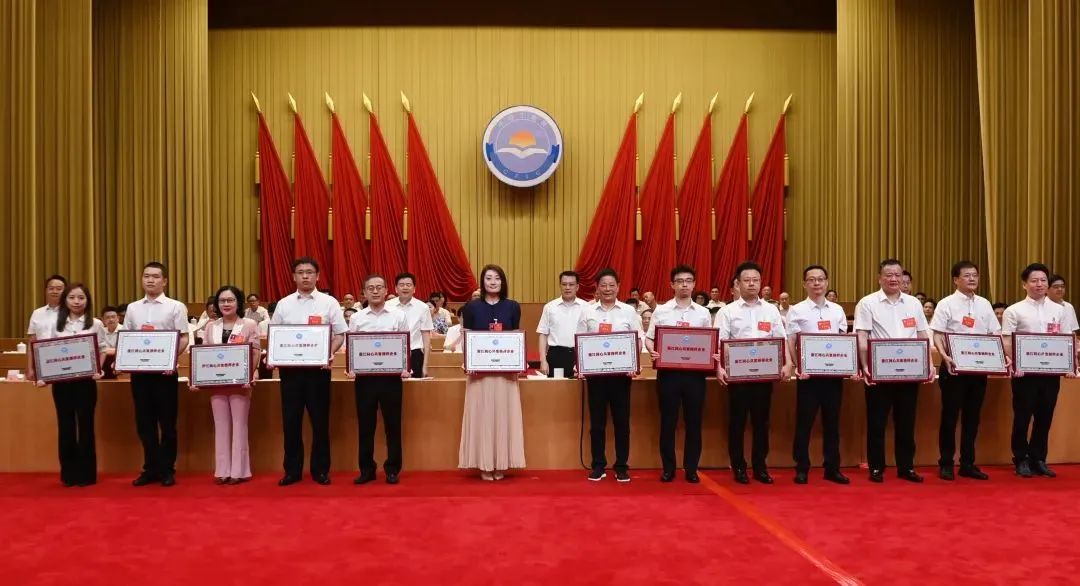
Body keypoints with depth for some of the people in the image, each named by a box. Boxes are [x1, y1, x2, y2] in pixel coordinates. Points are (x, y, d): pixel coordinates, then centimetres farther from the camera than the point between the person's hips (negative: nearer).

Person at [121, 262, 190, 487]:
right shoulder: (132, 308, 12)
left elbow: (184, 338, -4)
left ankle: (167, 469, 13)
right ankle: (151, 468, 19)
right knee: (144, 422, 9)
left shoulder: (176, 307, 0)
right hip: (139, 371, 4)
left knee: (167, 421, 3)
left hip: (164, 371, -4)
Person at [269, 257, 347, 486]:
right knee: (291, 420, 6)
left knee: (320, 420, 5)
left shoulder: (329, 302, 1)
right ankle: (292, 470, 17)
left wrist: (330, 353, -16)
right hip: (290, 368, 2)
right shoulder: (283, 304, 8)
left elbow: (340, 335, 1)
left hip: (318, 368, -2)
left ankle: (320, 469, 16)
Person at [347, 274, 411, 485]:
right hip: (364, 377, 1)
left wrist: (406, 368, -11)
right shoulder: (356, 318, 7)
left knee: (392, 424, 5)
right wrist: (350, 369, -9)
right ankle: (367, 470, 19)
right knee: (365, 425, 8)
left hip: (391, 376, -1)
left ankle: (392, 469, 17)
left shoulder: (399, 315, 3)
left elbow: (406, 345, 3)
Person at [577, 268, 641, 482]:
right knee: (597, 421, 5)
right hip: (595, 372, 1)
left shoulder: (629, 311, 5)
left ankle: (621, 466, 15)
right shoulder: (588, 312, 7)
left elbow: (638, 341, 3)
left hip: (621, 372, 0)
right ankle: (598, 466, 15)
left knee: (621, 420, 5)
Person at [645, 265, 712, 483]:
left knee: (693, 421, 6)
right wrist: (652, 352, -15)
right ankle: (668, 468, 16)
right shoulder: (661, 311, 4)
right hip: (668, 371, -1)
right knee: (668, 421, 5)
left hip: (695, 371, 1)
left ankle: (691, 468, 17)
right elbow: (649, 338, 5)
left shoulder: (703, 313, 8)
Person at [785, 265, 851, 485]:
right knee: (804, 422, 2)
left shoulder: (837, 310, 11)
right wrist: (799, 366, -17)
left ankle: (832, 468, 19)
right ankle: (802, 469, 10)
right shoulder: (796, 311, 0)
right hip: (808, 373, -3)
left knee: (832, 422, 9)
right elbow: (790, 343, -4)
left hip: (834, 372, 3)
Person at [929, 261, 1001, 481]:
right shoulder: (946, 304, -4)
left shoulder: (984, 304, 10)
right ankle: (946, 464, 10)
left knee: (972, 416, 10)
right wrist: (945, 357, -24)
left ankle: (968, 463, 19)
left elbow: (995, 334, 12)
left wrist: (1004, 356, -2)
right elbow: (937, 335, -9)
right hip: (954, 367, -5)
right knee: (950, 416, 2)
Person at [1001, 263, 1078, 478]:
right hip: (1025, 371, -4)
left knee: (1045, 417, 9)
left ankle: (1038, 459, 20)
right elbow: (1006, 342, -5)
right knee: (1023, 417, 3)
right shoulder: (1014, 311, -2)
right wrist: (1014, 365, -18)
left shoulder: (1059, 310, 10)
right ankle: (1021, 460, 13)